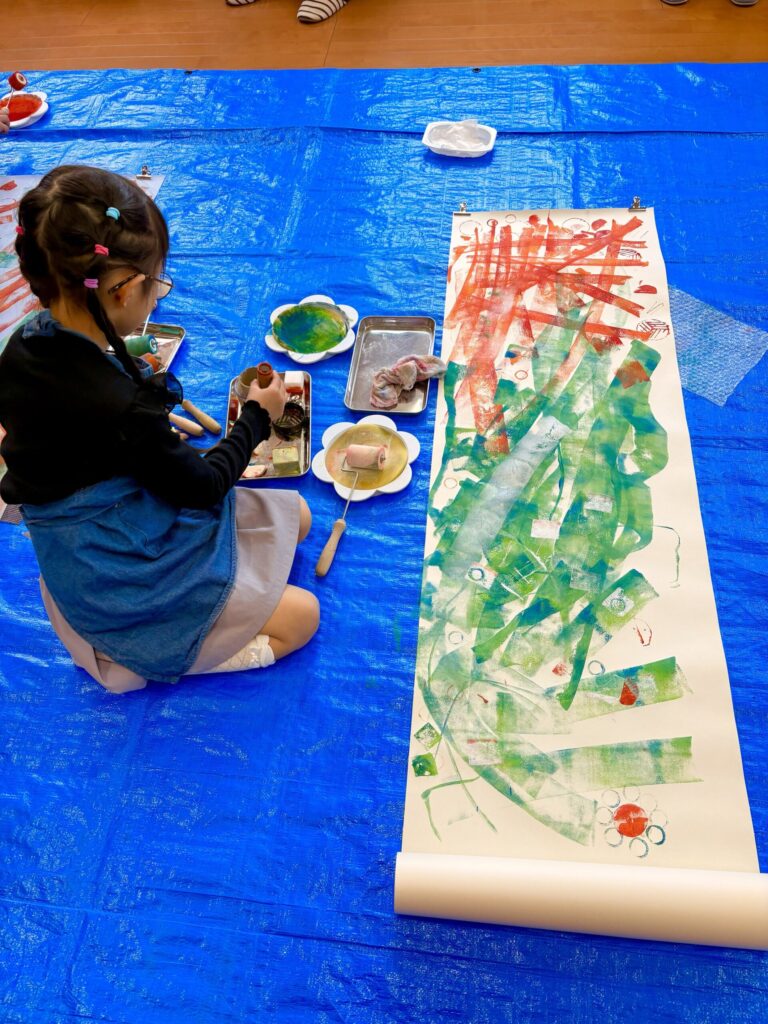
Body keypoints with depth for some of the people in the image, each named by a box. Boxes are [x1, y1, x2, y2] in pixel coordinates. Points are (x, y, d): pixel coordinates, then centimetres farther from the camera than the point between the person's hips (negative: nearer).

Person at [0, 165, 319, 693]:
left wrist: (159, 429, 7)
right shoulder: (119, 406, -36)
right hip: (128, 585, -8)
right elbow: (203, 486, -19)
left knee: (296, 516, 14)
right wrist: (256, 417, -4)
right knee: (300, 617, 1)